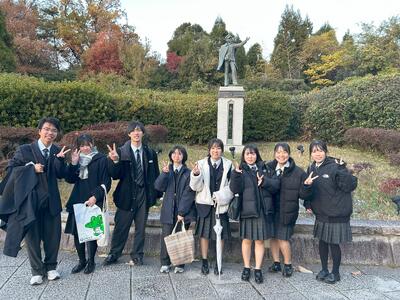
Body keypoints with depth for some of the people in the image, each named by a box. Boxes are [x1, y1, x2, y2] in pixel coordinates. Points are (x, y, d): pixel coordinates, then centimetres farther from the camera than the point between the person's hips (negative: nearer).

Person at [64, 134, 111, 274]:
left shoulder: (101, 159, -4)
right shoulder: (78, 159, 12)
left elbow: (106, 183, -7)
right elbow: (69, 179, 7)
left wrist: (95, 196, -17)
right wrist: (73, 164, -6)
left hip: (93, 201, -5)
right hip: (77, 201, 5)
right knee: (76, 232, 6)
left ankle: (91, 261, 20)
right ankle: (82, 260, 24)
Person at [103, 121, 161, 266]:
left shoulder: (150, 153, 2)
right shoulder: (121, 152, -4)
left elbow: (155, 175, 7)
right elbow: (115, 175, -8)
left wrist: (157, 193, 7)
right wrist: (115, 161, -26)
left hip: (144, 195, 2)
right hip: (126, 195, -2)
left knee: (140, 227, 12)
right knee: (121, 227, 7)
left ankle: (137, 255, 26)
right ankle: (114, 254, 25)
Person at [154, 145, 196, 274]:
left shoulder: (188, 173, -1)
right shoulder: (167, 170, 9)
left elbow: (188, 194, -6)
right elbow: (158, 186, -3)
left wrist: (182, 212, -12)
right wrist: (164, 173, -18)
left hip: (183, 211, -2)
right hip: (169, 210, 2)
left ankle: (180, 264, 18)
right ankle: (165, 263, 16)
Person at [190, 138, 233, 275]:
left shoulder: (228, 165, -1)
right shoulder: (202, 164, -1)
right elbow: (196, 187, -4)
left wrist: (220, 196, -14)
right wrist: (196, 175, -22)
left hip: (221, 205, 0)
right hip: (205, 203, 0)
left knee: (221, 234, 8)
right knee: (204, 233, 6)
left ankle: (218, 263, 22)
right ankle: (204, 262, 21)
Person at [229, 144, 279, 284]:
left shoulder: (265, 168, 8)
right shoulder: (240, 170, 0)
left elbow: (276, 184, 2)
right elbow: (235, 189, -13)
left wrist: (264, 182, -15)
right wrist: (236, 174, -28)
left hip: (263, 210, 2)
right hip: (247, 209, -1)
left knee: (260, 240, 7)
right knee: (246, 240, 10)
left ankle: (258, 269, 20)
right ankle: (246, 268, 25)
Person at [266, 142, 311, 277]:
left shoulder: (298, 172, -6)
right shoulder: (269, 168, 0)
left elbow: (303, 194, -4)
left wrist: (307, 185, -23)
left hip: (287, 211, -3)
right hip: (271, 209, 3)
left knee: (283, 238, -2)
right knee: (272, 236, 11)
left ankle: (288, 265, 22)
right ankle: (276, 263, 30)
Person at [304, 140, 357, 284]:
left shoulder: (335, 166, -16)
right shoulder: (311, 169, 4)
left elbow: (351, 186, -20)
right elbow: (308, 189, 17)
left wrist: (342, 170, -32)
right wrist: (308, 204, 6)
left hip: (336, 214, -6)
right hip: (321, 213, 6)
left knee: (334, 243, 4)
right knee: (322, 241, 15)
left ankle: (335, 272, 24)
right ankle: (324, 269, 33)